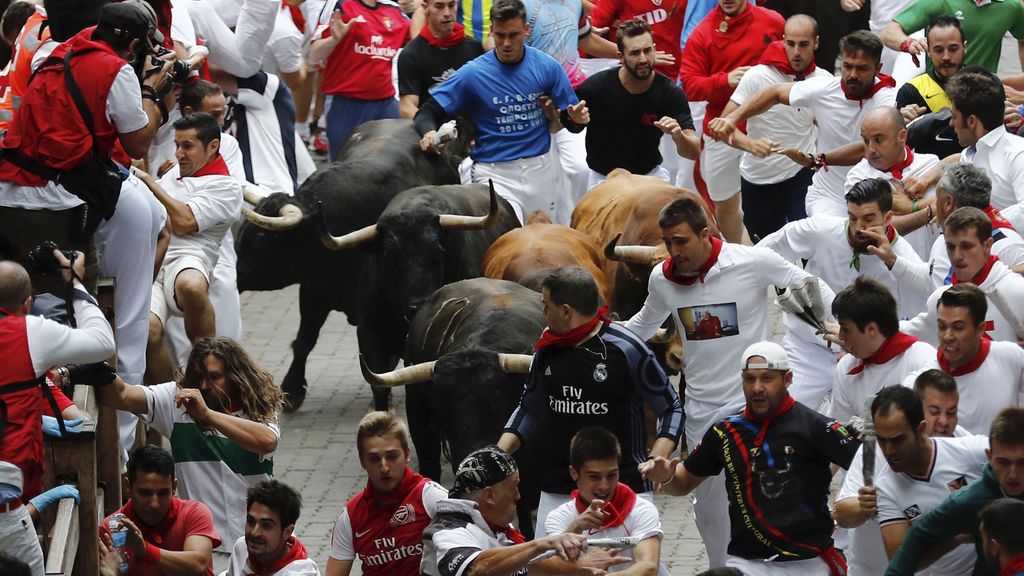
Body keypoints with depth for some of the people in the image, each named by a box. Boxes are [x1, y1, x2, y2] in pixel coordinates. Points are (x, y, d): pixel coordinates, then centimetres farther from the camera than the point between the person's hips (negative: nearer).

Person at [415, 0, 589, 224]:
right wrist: (429, 133, -27)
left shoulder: (546, 67, -1)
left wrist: (576, 118, -19)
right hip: (495, 175, -3)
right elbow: (427, 113, -4)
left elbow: (570, 120, 6)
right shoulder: (472, 73, -6)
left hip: (541, 172, 3)